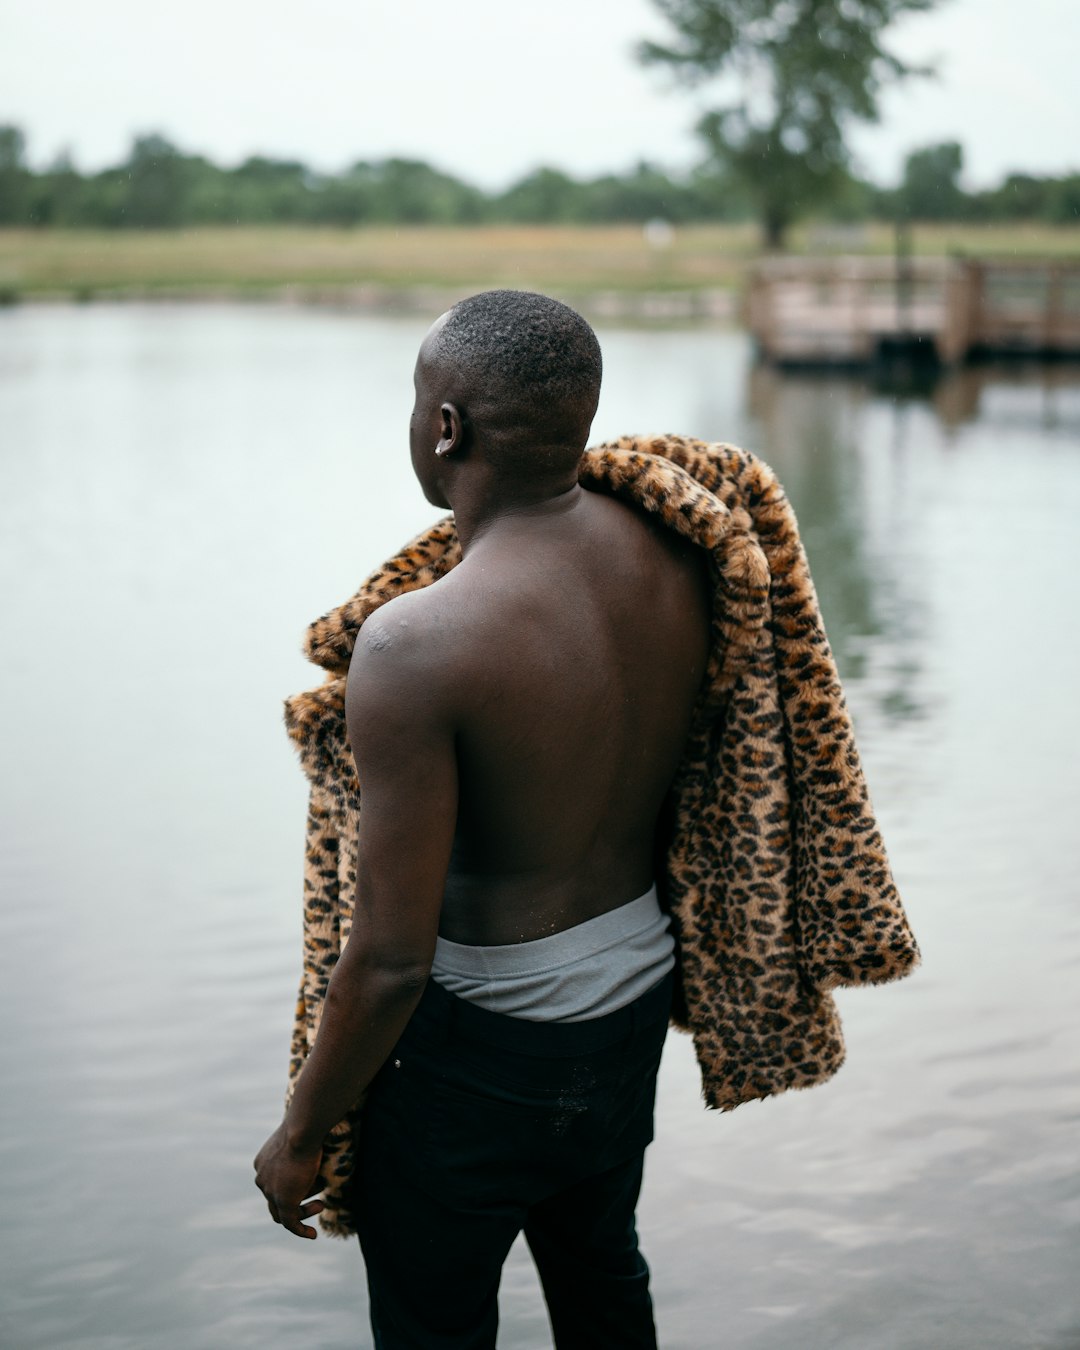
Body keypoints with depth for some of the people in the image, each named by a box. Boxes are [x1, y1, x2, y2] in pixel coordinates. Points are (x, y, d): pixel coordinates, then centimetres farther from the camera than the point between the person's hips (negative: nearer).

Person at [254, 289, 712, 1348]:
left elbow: (391, 963, -25)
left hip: (480, 1048, -6)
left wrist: (300, 1135, -11)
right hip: (634, 994, 7)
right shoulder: (674, 559, -11)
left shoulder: (415, 648, -30)